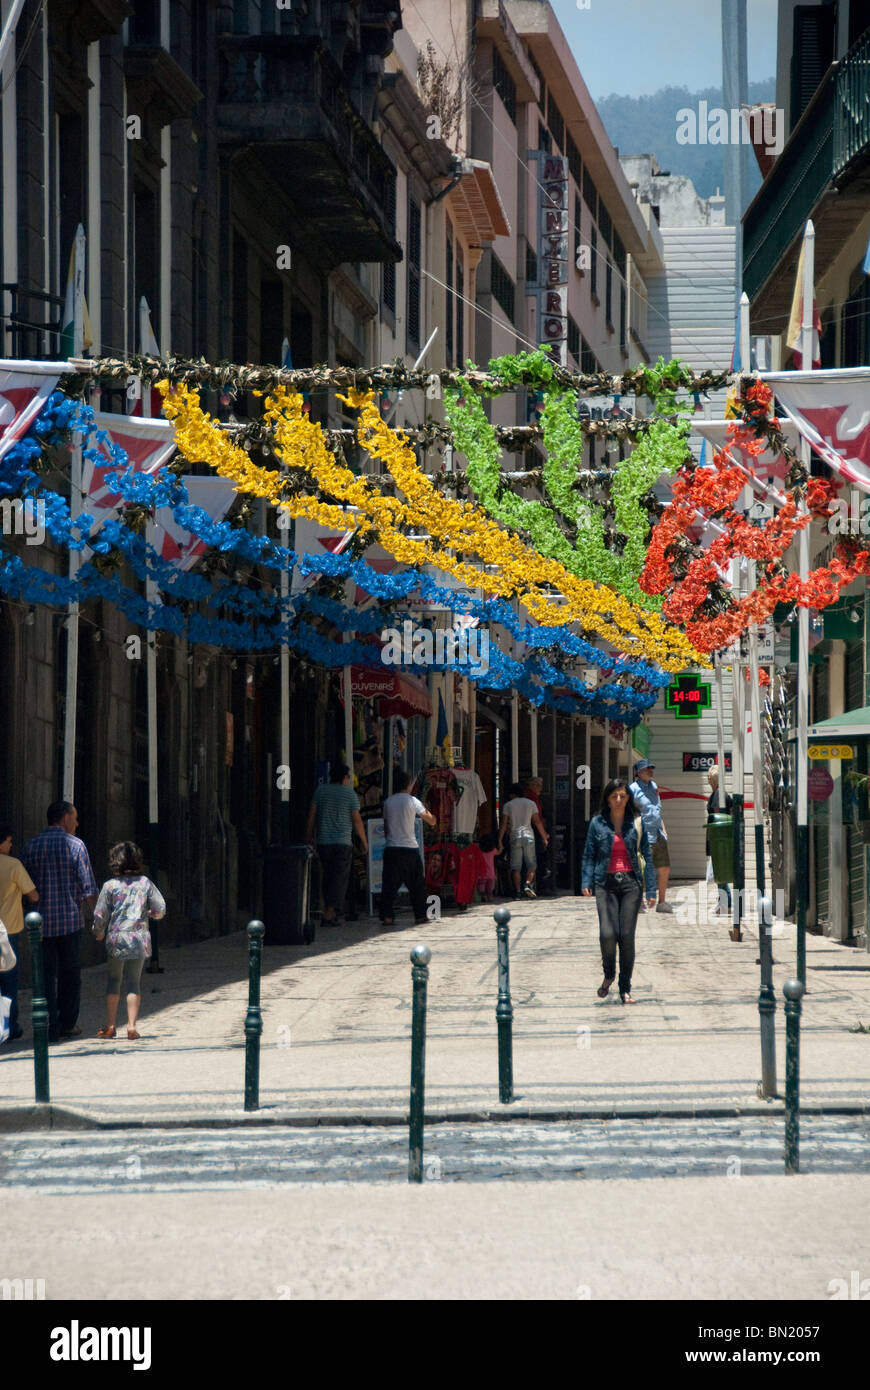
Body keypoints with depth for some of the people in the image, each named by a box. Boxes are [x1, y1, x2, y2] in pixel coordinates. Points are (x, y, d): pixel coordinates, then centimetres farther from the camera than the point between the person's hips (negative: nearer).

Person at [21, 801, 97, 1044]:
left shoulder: (31, 846, 5)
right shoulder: (75, 845, -4)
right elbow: (88, 888, -5)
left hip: (41, 921, 2)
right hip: (70, 919, -2)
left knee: (46, 975, 3)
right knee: (70, 973, 13)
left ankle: (51, 1029, -4)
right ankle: (68, 1024, 17)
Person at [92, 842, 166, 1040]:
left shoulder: (110, 885, -5)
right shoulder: (144, 882, 0)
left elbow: (100, 915, -5)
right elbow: (160, 909, 1)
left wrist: (99, 932, 15)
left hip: (116, 939, -1)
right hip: (139, 938, 1)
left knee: (113, 981, 12)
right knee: (134, 983, 8)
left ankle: (110, 1025, 13)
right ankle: (131, 1026, 0)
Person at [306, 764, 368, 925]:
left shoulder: (321, 790, 5)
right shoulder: (350, 794, -3)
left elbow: (311, 816, 5)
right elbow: (357, 821, 0)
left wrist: (309, 838, 15)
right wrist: (364, 841, 11)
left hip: (323, 842, 3)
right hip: (343, 843, -3)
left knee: (328, 877, 15)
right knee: (340, 879, -2)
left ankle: (329, 911, 16)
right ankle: (330, 914, -13)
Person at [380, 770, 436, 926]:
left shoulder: (388, 802, 6)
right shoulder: (412, 801, -4)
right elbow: (432, 821, -1)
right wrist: (425, 810, 18)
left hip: (391, 848, 2)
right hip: (410, 848, -2)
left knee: (389, 884, 1)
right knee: (416, 883, 10)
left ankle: (387, 916, -8)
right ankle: (420, 915, 13)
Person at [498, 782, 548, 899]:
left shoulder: (508, 805, 5)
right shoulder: (531, 804, 8)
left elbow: (504, 824, 1)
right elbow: (537, 822, 6)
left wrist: (500, 840, 4)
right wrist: (544, 837, 13)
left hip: (515, 837, 0)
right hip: (529, 836, 0)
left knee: (516, 867, 1)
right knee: (531, 864, 5)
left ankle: (517, 891, -3)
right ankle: (528, 884, -19)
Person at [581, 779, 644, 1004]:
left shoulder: (636, 824, 6)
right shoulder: (597, 823, 7)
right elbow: (589, 855, 9)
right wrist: (586, 882, -4)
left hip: (630, 883, 0)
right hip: (606, 883, 0)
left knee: (627, 936, -5)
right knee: (608, 933, -15)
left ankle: (625, 988, 8)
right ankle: (609, 975, 15)